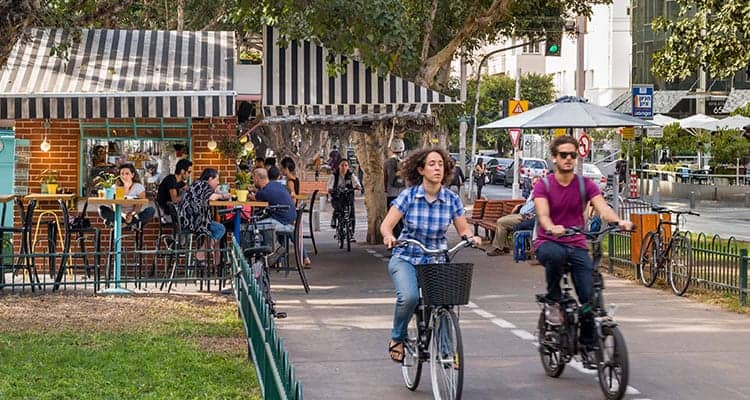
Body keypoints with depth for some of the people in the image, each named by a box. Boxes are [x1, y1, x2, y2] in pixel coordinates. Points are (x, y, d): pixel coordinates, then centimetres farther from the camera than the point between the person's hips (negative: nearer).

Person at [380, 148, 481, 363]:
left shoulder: (452, 199, -3)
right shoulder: (409, 196, -8)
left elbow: (463, 228, 6)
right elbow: (386, 224, -10)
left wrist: (470, 237, -17)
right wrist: (388, 236, -32)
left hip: (437, 261, 2)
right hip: (406, 258, -2)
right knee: (409, 297, -30)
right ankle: (397, 338, -2)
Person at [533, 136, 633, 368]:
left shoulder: (585, 185, 4)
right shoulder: (543, 186, -2)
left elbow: (602, 208, -12)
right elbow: (543, 214, -19)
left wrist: (619, 222, -35)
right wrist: (552, 228, -43)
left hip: (577, 245, 2)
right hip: (548, 243, -2)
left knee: (589, 296, -11)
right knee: (556, 255, -40)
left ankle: (589, 347, 5)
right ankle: (552, 302, -15)